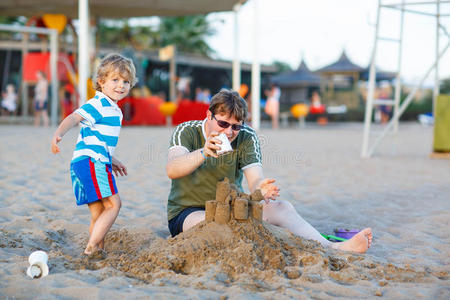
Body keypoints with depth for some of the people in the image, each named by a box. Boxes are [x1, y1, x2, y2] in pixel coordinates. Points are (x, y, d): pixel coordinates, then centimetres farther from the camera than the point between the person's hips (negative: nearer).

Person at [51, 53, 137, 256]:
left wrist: (112, 161, 37)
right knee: (113, 204, -13)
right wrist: (58, 134, -40)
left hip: (97, 163, 10)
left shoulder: (113, 110, 23)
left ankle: (98, 251, 14)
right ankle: (91, 247, -15)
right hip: (90, 162, -10)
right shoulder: (98, 104, -8)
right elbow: (74, 117, -23)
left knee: (99, 215, 10)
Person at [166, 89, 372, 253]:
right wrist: (203, 154, -47)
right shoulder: (187, 132, -10)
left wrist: (260, 190, -41)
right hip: (186, 213, -3)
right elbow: (172, 170, -28)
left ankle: (329, 248, -39)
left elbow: (255, 178, -16)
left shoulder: (246, 137, -2)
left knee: (281, 208, -20)